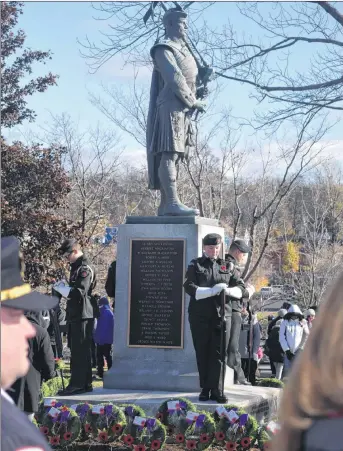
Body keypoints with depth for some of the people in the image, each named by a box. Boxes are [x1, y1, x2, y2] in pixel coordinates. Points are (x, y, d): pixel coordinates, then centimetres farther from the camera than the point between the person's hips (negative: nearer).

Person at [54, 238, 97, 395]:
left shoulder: (85, 268, -13)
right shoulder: (76, 267, 19)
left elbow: (79, 292, -21)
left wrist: (61, 288, -13)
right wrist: (63, 288, 7)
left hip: (82, 315, -10)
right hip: (76, 315, 10)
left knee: (80, 350, -9)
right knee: (77, 350, 13)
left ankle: (78, 384, -9)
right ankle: (84, 384, 18)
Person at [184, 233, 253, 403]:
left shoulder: (227, 266, 14)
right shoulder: (195, 265, 7)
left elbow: (243, 289, 8)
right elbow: (189, 287, -8)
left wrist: (229, 290, -14)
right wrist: (211, 291, -20)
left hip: (222, 314, 1)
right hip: (200, 316, -1)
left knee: (219, 353, -3)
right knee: (202, 354, 4)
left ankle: (216, 389, -1)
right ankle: (205, 389, 11)